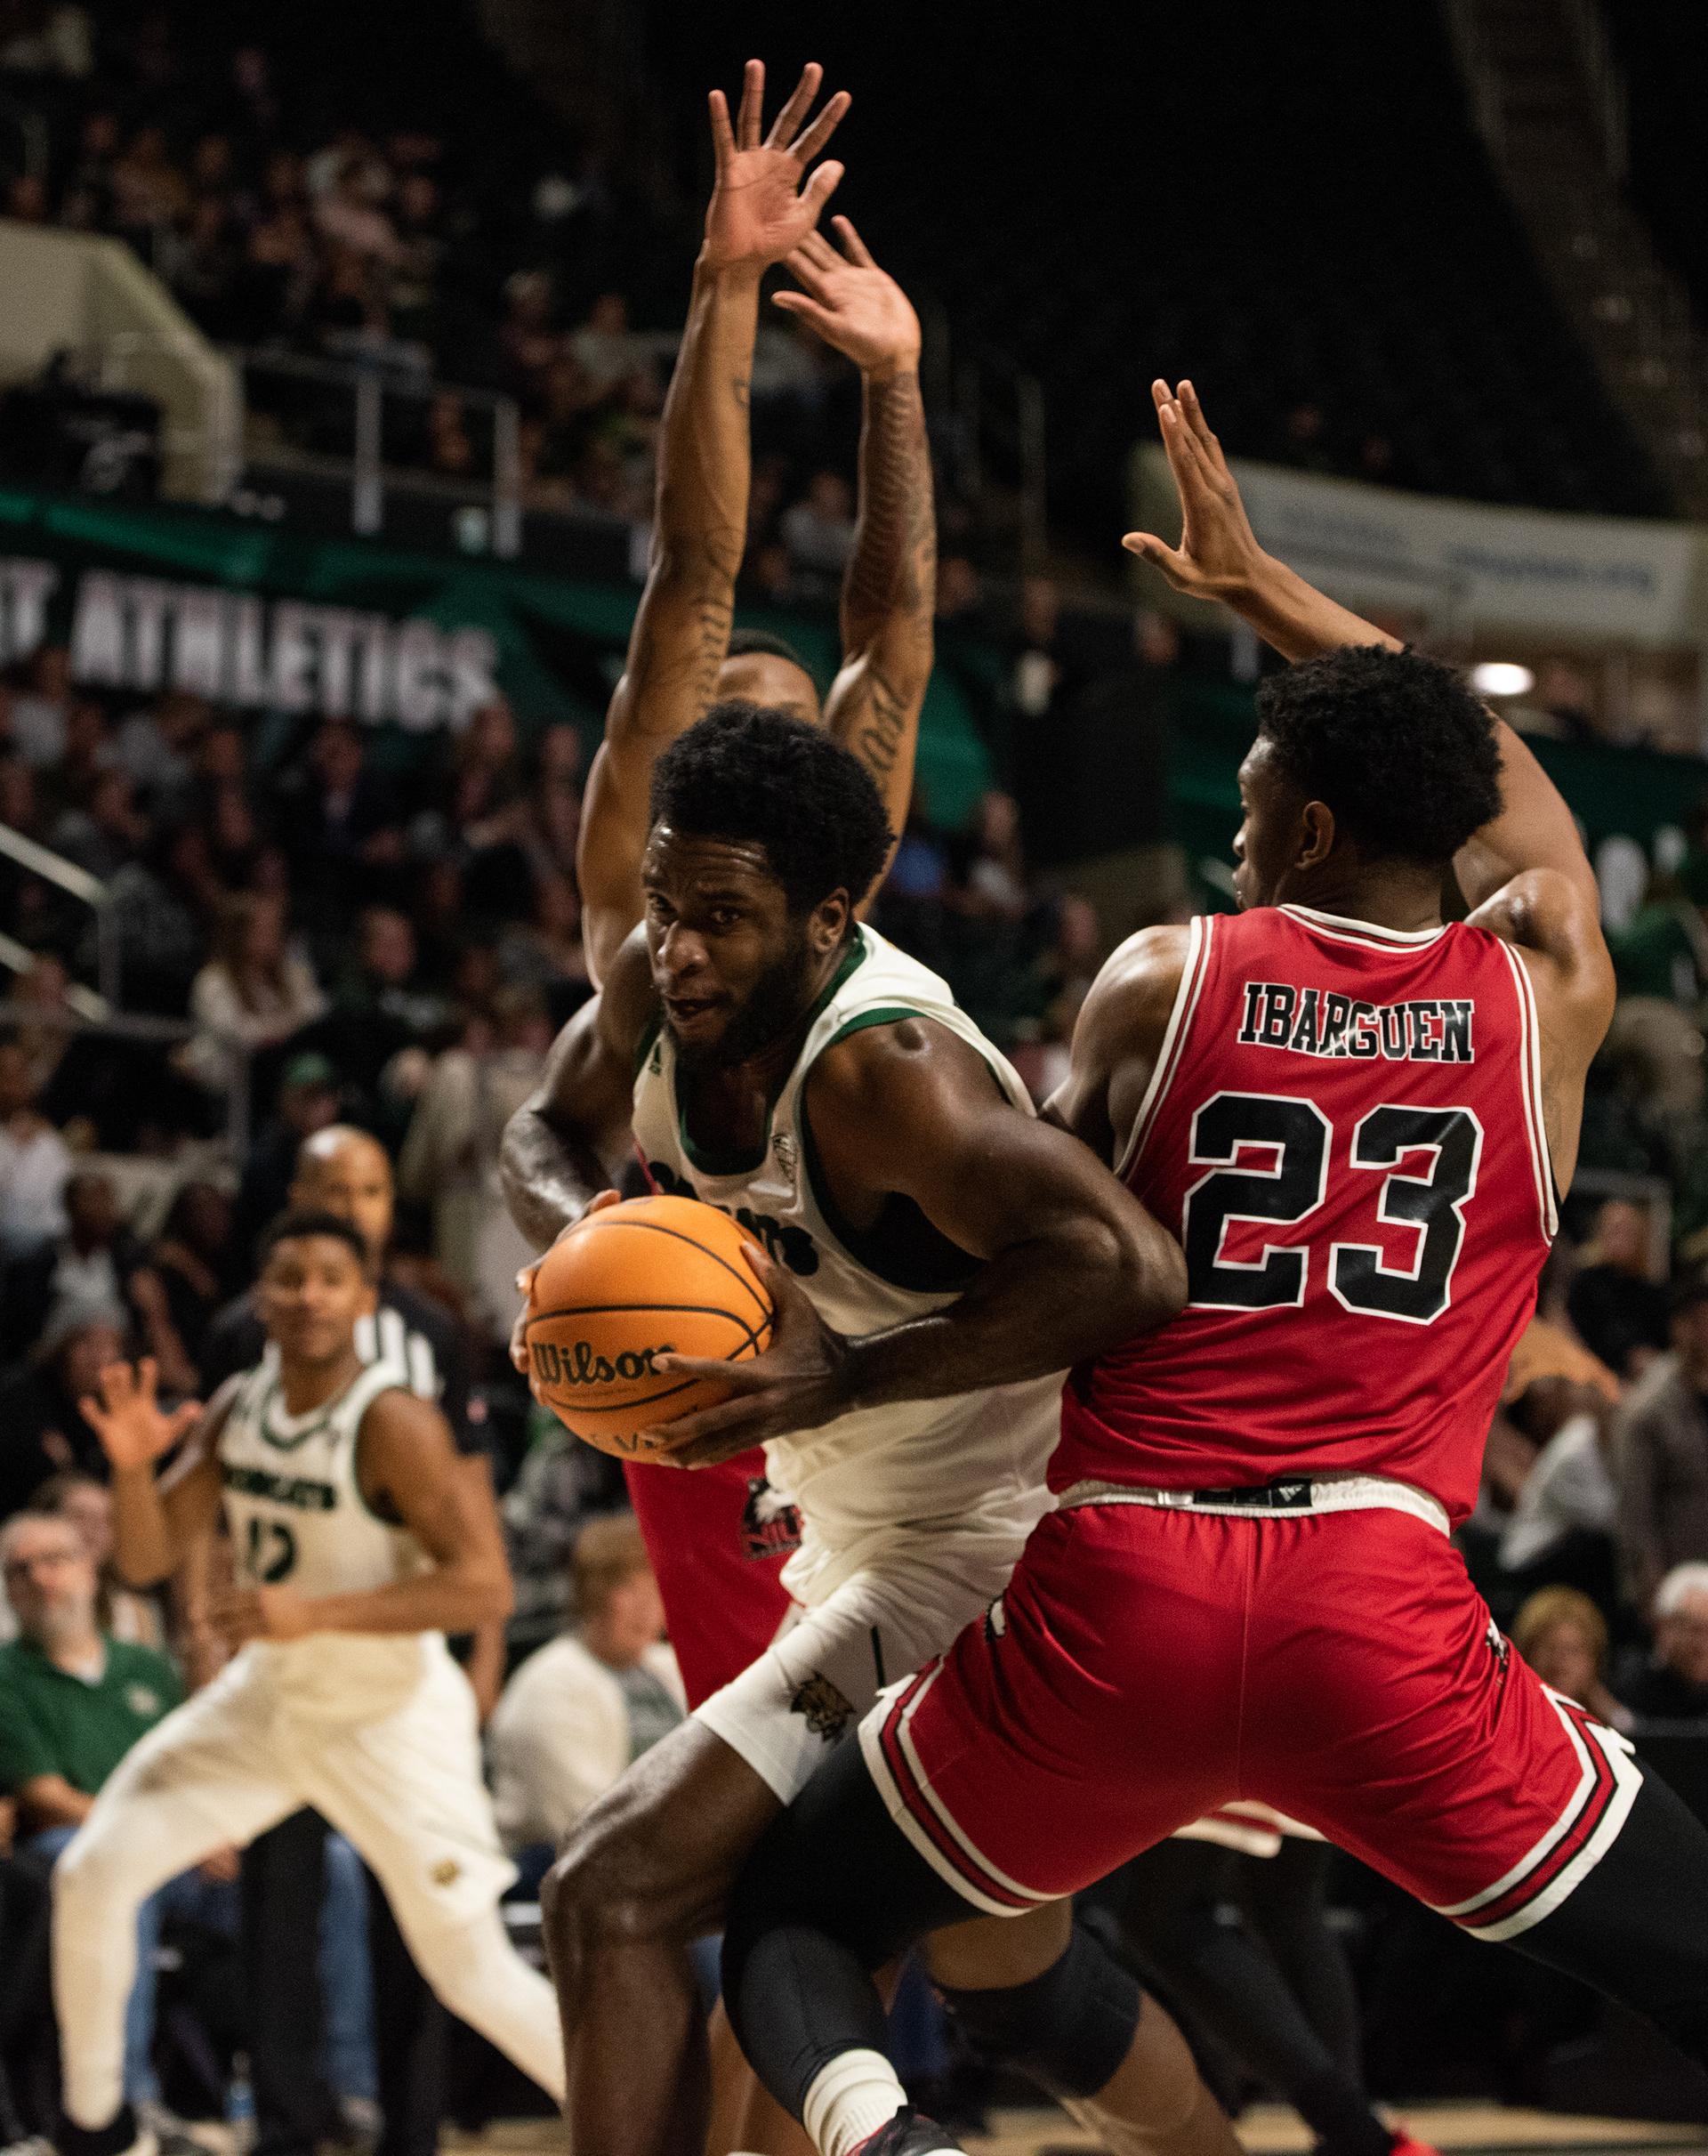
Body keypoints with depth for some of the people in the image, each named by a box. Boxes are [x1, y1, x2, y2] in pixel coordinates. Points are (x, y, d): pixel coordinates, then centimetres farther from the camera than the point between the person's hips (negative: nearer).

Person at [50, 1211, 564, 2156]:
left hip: (392, 1719, -6)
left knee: (473, 1972, -5)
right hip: (268, 1696, 6)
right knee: (92, 1873, -3)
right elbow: (147, 1561, 2)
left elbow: (483, 1584, -28)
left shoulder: (392, 1423, -23)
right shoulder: (236, 1408, -2)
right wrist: (131, 1467, -19)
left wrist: (316, 1613, -34)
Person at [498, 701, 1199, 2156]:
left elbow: (1128, 1267, -39)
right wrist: (581, 1229, -9)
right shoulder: (661, 989, -5)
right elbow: (548, 1133, 15)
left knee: (619, 1893, -19)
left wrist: (851, 1377, -38)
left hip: (970, 1560, -10)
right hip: (858, 1543, 10)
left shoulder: (883, 1069, -29)